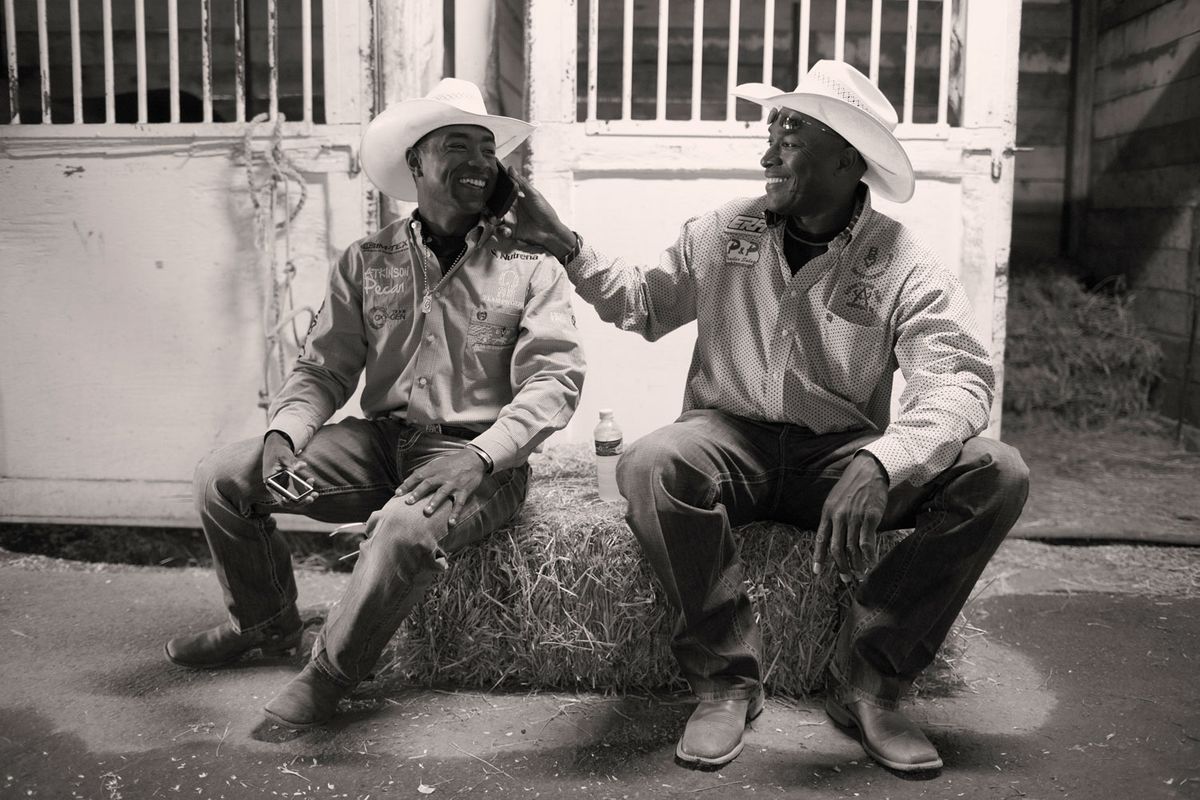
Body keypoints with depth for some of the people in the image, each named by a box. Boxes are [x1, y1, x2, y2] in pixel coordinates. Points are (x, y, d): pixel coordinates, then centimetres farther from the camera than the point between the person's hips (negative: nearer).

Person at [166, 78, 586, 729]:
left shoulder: (529, 263, -1)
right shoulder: (367, 262, 9)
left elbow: (555, 378, -10)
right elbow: (324, 368, 8)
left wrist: (481, 456, -24)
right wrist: (284, 433, -12)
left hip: (474, 455, -4)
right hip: (381, 438, 4)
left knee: (407, 528, -37)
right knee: (221, 479, -6)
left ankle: (328, 677, -8)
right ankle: (265, 623, 21)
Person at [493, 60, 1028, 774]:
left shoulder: (907, 267, -7)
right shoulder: (723, 235, 5)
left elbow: (958, 381, -20)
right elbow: (645, 304, 21)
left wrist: (876, 465, -40)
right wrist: (568, 247, 6)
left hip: (842, 454, 0)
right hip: (732, 440, 1)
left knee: (997, 475, -23)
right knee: (652, 467, -34)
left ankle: (868, 684, -13)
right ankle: (727, 679, -15)